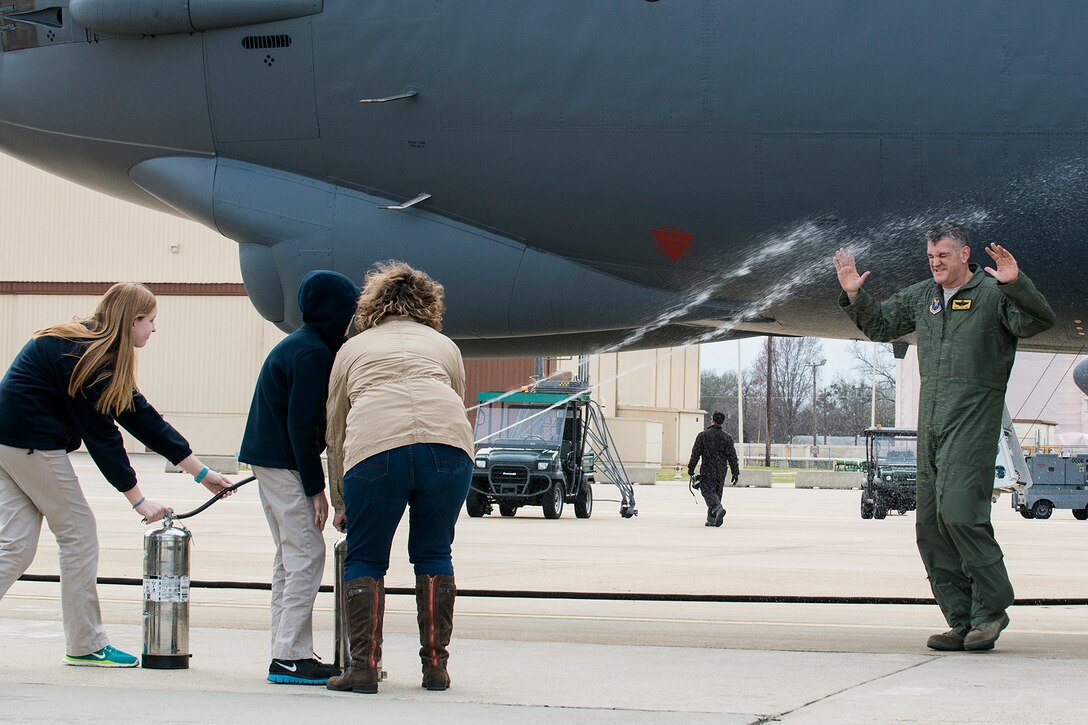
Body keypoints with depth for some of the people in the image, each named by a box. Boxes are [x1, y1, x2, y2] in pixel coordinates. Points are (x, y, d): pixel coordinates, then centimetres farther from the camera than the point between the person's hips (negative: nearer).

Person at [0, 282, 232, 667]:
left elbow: (142, 417, 14)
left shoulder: (91, 350, 13)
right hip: (32, 443, -9)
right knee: (78, 531, 0)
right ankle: (85, 643, 7)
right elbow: (101, 435, -17)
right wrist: (138, 499, -11)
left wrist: (201, 472, 13)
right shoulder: (86, 357, -17)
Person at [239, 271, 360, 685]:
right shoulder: (312, 354, -16)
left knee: (290, 558, 13)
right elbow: (303, 426, -19)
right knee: (306, 556, -10)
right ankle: (291, 657, -11)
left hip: (268, 460, 11)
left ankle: (286, 653, 15)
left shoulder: (299, 346, 16)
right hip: (284, 464, -11)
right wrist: (316, 488, -16)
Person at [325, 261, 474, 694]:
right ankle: (436, 666, 14)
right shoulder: (444, 346, 30)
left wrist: (341, 504, 37)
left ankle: (364, 666, 3)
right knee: (434, 555, 15)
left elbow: (336, 431, 30)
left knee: (364, 559, 11)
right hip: (448, 445, 1)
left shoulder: (353, 349, 29)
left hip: (375, 448, -1)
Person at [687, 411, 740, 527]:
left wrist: (691, 468, 6)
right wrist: (736, 472, 6)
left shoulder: (703, 435, -5)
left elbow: (695, 453, -3)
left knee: (708, 492, -7)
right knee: (717, 494, 13)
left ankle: (718, 508, -35)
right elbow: (732, 457, 2)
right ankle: (711, 519, 14)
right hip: (721, 472, 4)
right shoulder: (727, 437, 3)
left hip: (707, 471, -4)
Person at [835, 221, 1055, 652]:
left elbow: (1039, 321, -17)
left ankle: (991, 610, -5)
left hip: (974, 422, -7)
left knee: (959, 512, -19)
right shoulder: (921, 297, 16)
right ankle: (962, 622, 8)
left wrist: (1016, 284, -31)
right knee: (931, 525, 3)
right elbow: (879, 326, 29)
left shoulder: (992, 294, -3)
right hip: (931, 424, 7)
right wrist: (854, 296, 14)